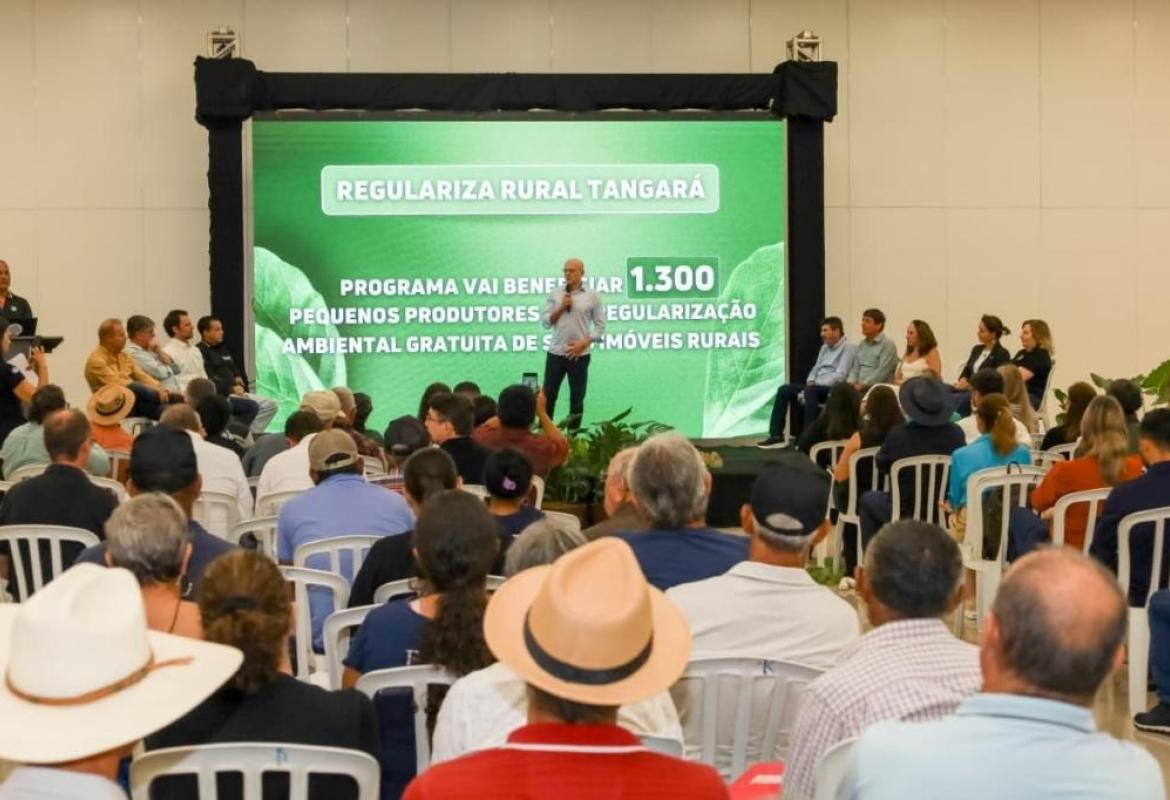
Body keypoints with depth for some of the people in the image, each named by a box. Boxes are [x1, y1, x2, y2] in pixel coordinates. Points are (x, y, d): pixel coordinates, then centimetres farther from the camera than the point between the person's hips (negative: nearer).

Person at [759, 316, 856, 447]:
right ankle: (776, 435, -5)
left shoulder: (848, 348, -8)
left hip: (834, 389, -9)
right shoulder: (825, 347, 20)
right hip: (816, 387, 9)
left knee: (810, 391, -38)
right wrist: (810, 382, 1)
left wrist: (815, 384, -21)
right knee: (783, 390, -1)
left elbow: (840, 376, -18)